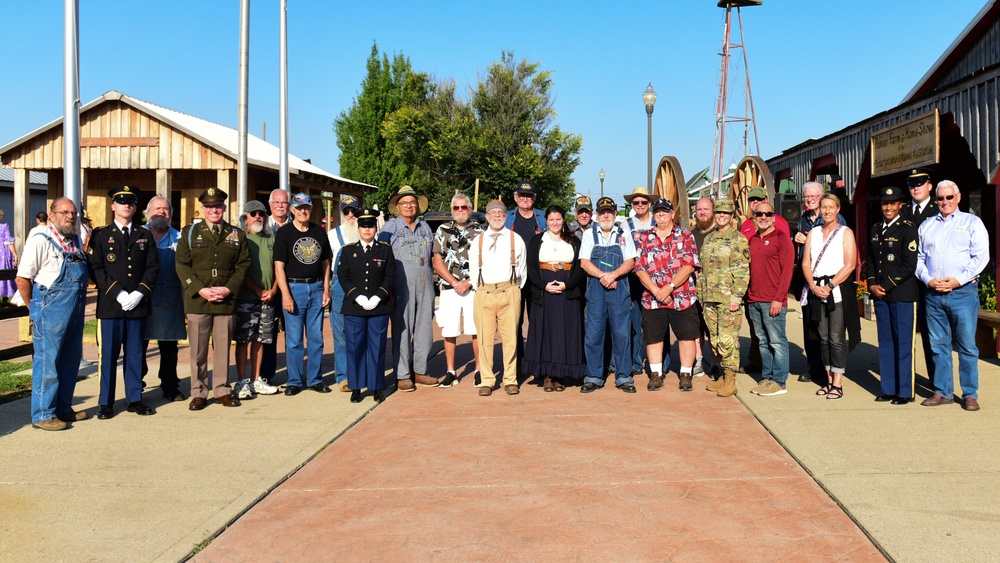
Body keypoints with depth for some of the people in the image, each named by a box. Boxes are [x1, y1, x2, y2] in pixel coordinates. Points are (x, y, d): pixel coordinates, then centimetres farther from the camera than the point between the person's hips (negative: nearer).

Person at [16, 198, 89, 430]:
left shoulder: (76, 241, 12)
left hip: (75, 313, 7)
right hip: (51, 312, -7)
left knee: (70, 361, 14)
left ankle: (63, 408, 26)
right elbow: (22, 279, -10)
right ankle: (43, 415, 7)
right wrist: (35, 308, -2)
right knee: (47, 362, -1)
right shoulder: (40, 240, -10)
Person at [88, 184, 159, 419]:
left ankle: (134, 399, 16)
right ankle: (105, 403, 9)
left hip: (138, 304, 2)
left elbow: (153, 267, 7)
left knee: (135, 353, 8)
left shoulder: (145, 236, 13)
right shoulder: (100, 235, 5)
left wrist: (139, 293, -8)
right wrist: (118, 293, -13)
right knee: (109, 354, 1)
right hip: (110, 304, -2)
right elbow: (96, 269, -3)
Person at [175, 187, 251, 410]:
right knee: (198, 350, 3)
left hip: (227, 301, 1)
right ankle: (198, 393, 12)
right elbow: (182, 266, 1)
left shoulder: (237, 235, 10)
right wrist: (200, 290, -11)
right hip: (197, 300, -1)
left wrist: (228, 289, -9)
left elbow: (243, 265, 6)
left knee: (223, 348, 7)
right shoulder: (189, 233, 7)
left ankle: (222, 390, 17)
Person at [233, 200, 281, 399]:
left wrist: (273, 290, -2)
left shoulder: (271, 239, 13)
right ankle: (242, 382, 3)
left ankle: (256, 380, 16)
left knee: (260, 340, 9)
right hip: (245, 299, -4)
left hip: (268, 299, 4)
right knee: (243, 340, -2)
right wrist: (258, 291, -10)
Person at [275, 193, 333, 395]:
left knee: (316, 337, 8)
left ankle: (315, 379, 18)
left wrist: (326, 289, 6)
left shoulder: (319, 232, 10)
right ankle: (294, 381, 11)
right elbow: (279, 266, -6)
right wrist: (286, 294, -13)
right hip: (293, 287, -3)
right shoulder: (284, 232, -2)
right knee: (294, 339, 1)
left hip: (316, 288, 4)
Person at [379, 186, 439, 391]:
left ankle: (420, 371, 17)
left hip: (425, 283, 5)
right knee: (402, 329, -3)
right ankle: (402, 375, 3)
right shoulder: (390, 227, 4)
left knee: (424, 327, 7)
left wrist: (431, 280, 12)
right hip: (402, 283, -4)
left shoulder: (425, 227, 17)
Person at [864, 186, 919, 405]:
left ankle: (905, 391, 7)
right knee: (885, 343, 10)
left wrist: (886, 286, -13)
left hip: (902, 294, -6)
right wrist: (872, 285, 1)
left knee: (903, 343, -1)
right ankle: (888, 389, 18)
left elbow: (910, 266, -11)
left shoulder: (908, 229, -5)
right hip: (880, 295, 6)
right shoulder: (876, 229, 14)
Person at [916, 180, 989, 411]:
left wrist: (959, 280, -13)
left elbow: (981, 256, -4)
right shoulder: (926, 226, 16)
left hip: (963, 292, -3)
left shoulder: (972, 223, 6)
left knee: (967, 346, -1)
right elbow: (919, 258, 14)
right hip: (933, 294, 3)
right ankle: (942, 392, 15)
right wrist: (928, 279, -3)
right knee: (939, 345, 7)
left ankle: (970, 394, 7)